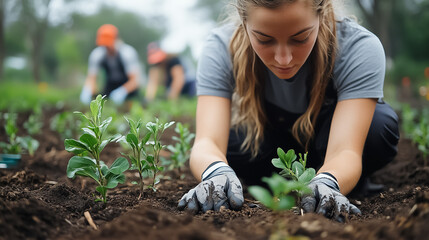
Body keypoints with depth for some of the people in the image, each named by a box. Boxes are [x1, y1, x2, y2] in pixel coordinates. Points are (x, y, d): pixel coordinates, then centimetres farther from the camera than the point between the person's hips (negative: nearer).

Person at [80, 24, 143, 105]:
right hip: (110, 85, 3)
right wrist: (87, 91, -35)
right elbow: (91, 78, -13)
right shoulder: (96, 54, -16)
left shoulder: (128, 52, -26)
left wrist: (123, 91, -47)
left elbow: (135, 79, -30)